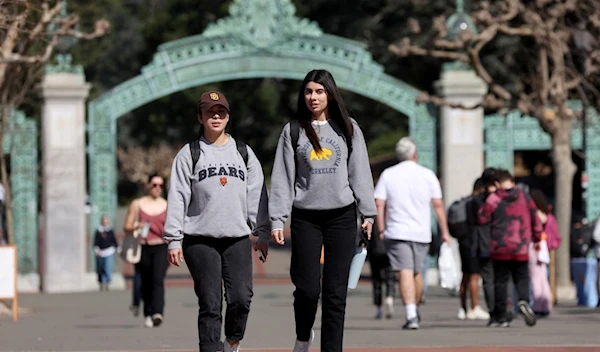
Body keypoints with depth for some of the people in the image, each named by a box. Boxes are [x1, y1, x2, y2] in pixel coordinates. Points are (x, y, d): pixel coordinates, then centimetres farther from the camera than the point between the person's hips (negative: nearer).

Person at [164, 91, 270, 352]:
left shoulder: (244, 153, 13)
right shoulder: (189, 154, 5)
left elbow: (257, 194, 12)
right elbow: (177, 198, 1)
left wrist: (262, 234, 6)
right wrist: (173, 240, -5)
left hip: (238, 238, 2)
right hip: (200, 240, -2)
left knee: (241, 298, -9)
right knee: (210, 304, -5)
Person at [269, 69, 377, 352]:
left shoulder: (348, 129, 8)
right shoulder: (293, 131, 5)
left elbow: (360, 172, 9)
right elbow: (282, 178, 3)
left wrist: (367, 214, 4)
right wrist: (277, 221, -3)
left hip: (342, 216, 1)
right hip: (305, 217, -1)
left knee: (336, 292, -1)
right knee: (307, 287, -6)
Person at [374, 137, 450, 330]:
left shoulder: (388, 174, 2)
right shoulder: (427, 175, 3)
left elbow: (379, 204, -2)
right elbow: (438, 205, 1)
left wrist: (381, 230, 4)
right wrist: (444, 231, 6)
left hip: (397, 232, -2)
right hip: (421, 232, 2)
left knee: (405, 273, -8)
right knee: (417, 272, 18)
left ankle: (411, 315, -21)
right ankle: (415, 311, 32)